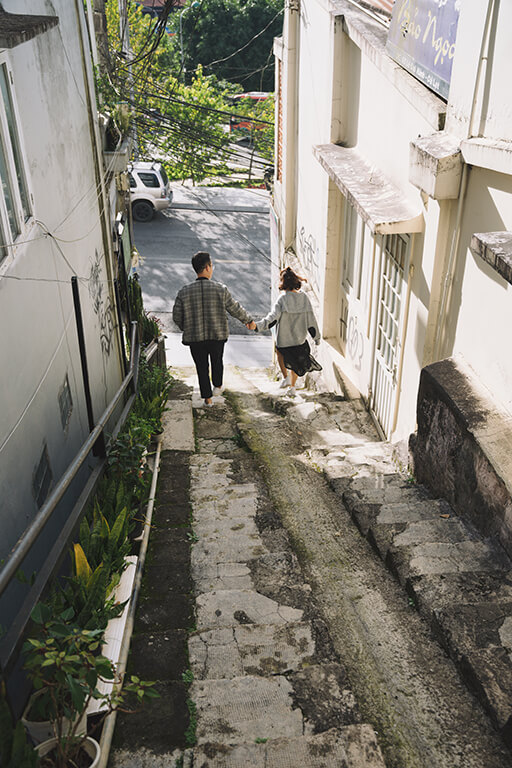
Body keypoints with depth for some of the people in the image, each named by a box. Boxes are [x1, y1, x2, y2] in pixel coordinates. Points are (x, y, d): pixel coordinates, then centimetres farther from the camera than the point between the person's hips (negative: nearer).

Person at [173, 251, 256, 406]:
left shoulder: (184, 292, -7)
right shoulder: (220, 289, -11)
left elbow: (177, 316, -1)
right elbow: (235, 309, -1)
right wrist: (249, 320, 15)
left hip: (195, 338, 0)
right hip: (217, 336, 0)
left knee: (202, 367, 14)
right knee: (217, 360, 26)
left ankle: (207, 397, 18)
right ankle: (217, 386, 41)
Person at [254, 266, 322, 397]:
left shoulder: (283, 298, -16)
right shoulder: (304, 298, -3)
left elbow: (273, 317, -24)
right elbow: (311, 319, 2)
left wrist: (258, 325, -29)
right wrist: (316, 337, 11)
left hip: (284, 339, -3)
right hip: (300, 339, 3)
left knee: (279, 351, 29)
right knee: (295, 362, 24)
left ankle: (286, 377, 20)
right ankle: (292, 387, 27)